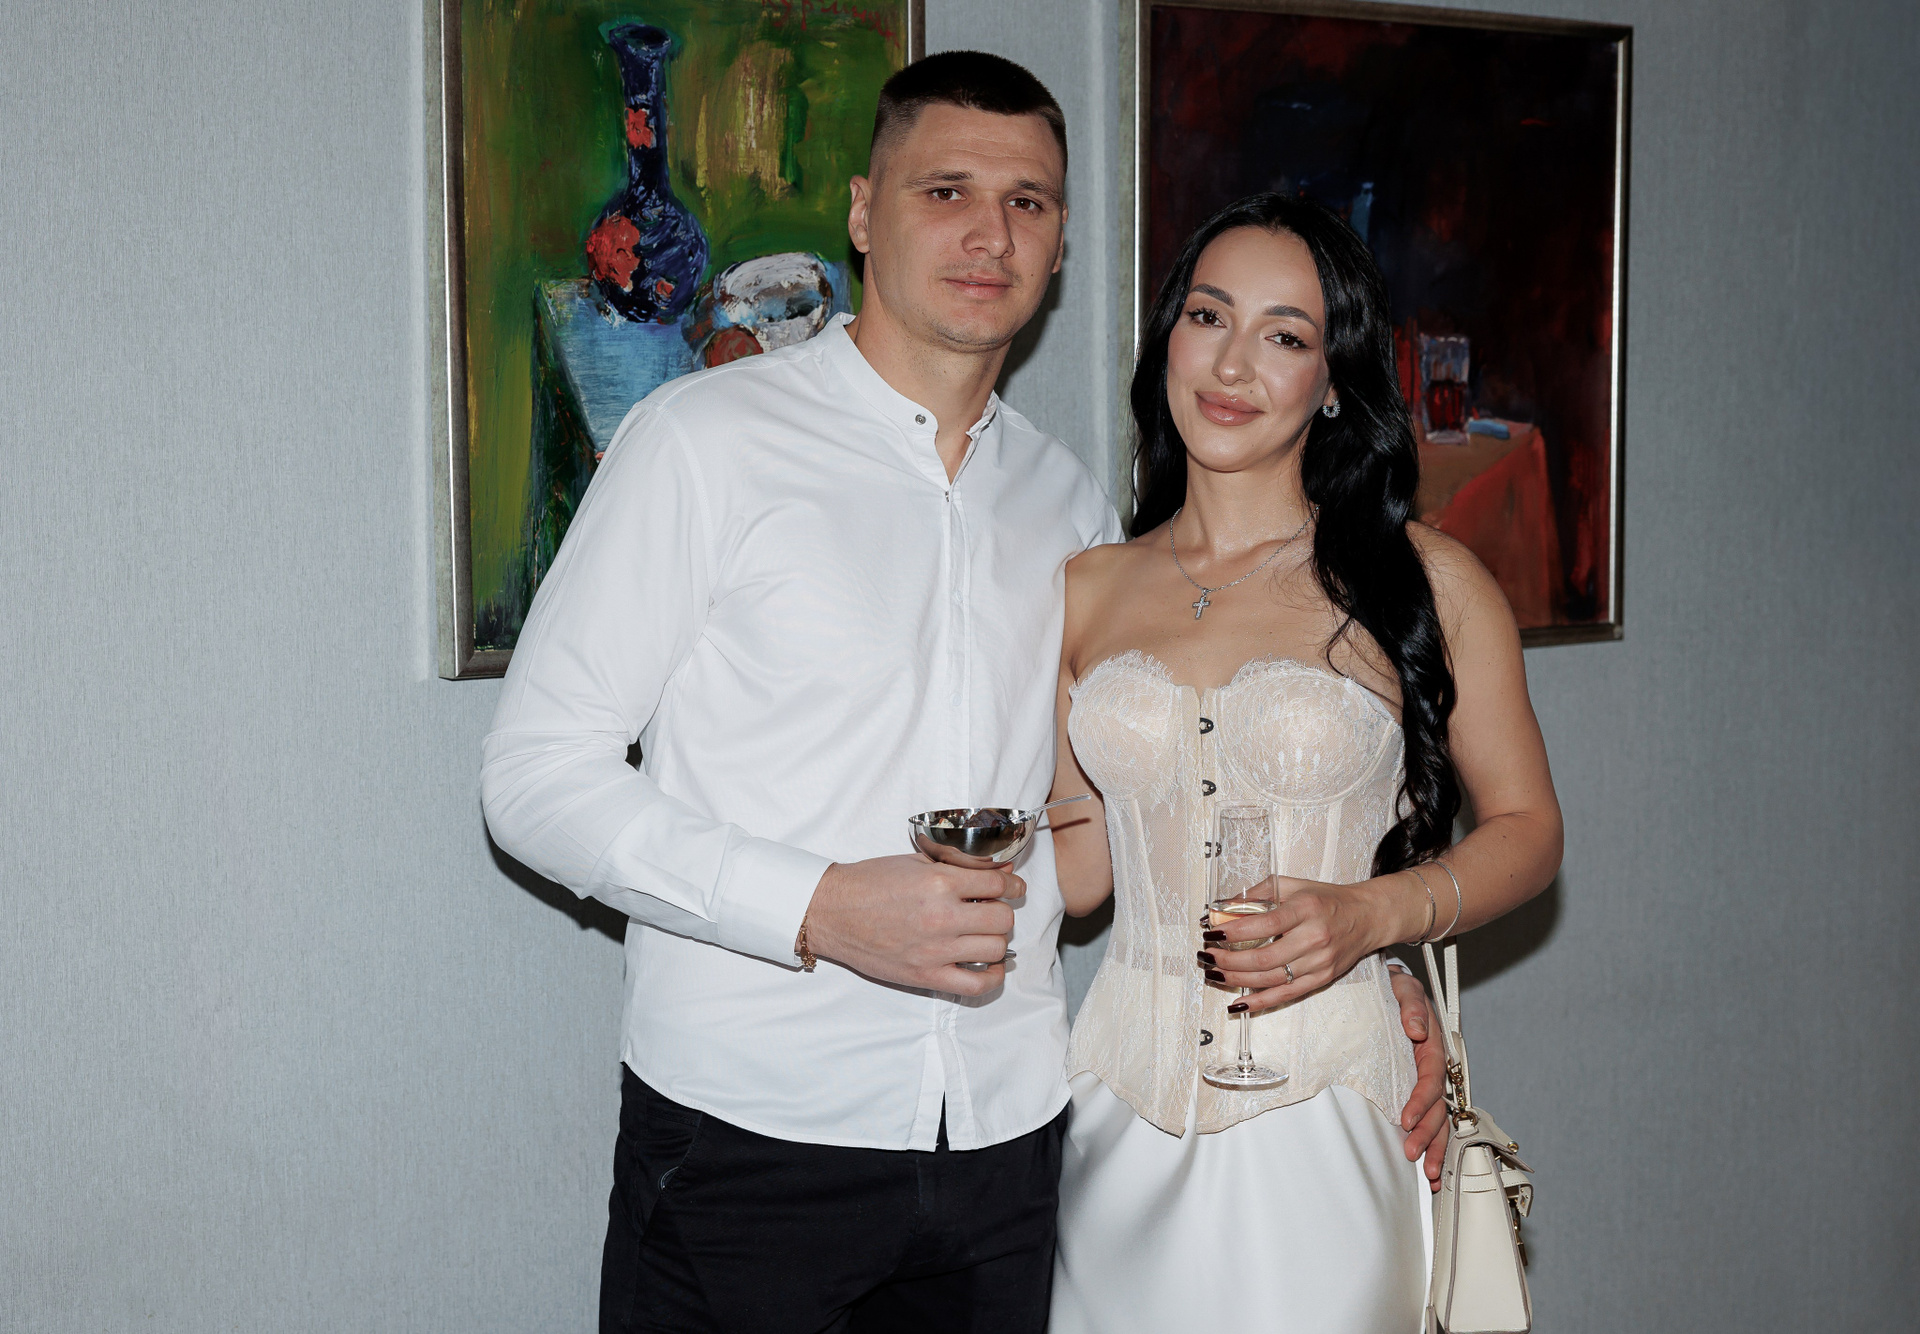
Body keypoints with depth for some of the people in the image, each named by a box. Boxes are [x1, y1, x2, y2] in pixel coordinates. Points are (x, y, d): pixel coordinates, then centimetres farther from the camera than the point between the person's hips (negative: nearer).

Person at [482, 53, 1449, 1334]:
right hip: (749, 1134, -4)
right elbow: (538, 775, -8)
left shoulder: (1072, 503, 11)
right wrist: (819, 909, -18)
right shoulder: (705, 440, -5)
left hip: (1006, 1140, 4)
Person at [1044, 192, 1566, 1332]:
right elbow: (1078, 866, 12)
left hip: (1325, 1106, -2)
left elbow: (1526, 828, 4)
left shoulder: (1427, 580, -1)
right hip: (1127, 1116, 2)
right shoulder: (1087, 592, 7)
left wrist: (1372, 914, -12)